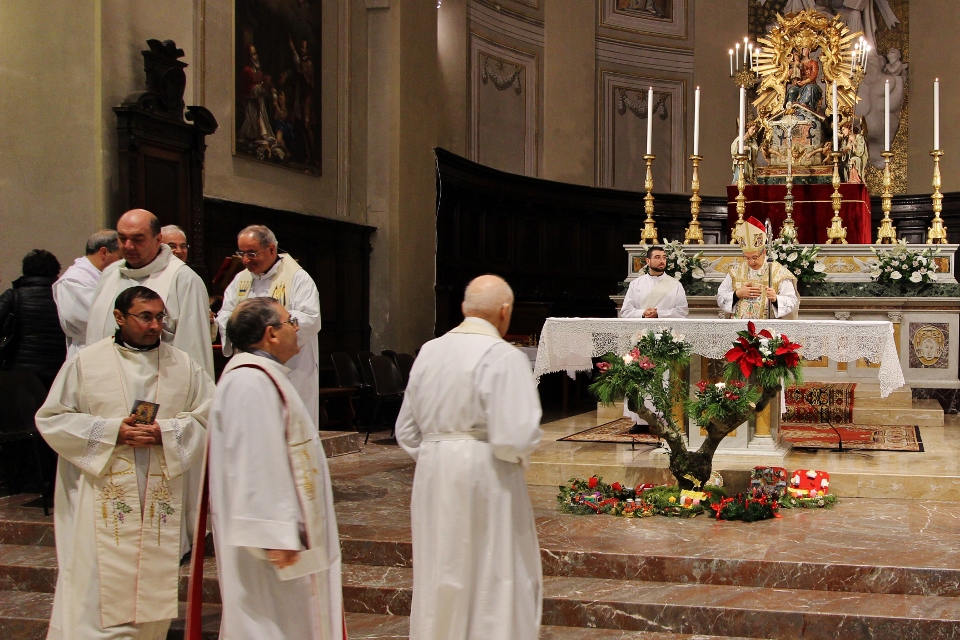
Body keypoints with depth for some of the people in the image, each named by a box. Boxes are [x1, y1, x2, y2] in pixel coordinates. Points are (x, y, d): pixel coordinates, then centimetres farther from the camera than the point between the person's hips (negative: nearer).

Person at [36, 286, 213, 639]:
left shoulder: (183, 365, 7)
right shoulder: (85, 362, 2)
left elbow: (207, 417, 4)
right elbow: (52, 418, 0)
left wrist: (165, 432, -13)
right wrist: (112, 431, -11)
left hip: (162, 501, 2)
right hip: (104, 499, -2)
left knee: (153, 591, 6)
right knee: (97, 591, -5)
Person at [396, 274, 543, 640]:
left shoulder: (429, 352, 3)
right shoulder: (504, 357, -15)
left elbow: (407, 431, 10)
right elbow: (516, 437, -20)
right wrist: (521, 455, 0)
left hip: (433, 477, 6)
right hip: (485, 478, -5)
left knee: (440, 580, 17)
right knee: (494, 580, 7)